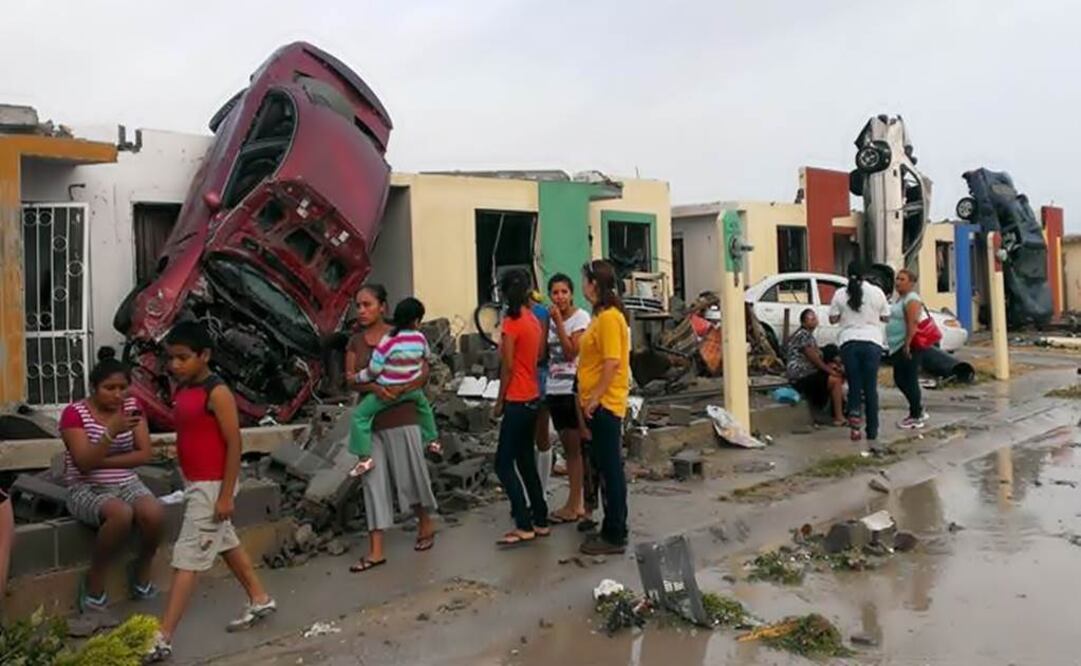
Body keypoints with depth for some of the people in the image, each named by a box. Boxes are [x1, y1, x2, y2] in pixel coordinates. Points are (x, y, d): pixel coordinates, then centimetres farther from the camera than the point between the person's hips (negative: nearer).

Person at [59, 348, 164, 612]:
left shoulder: (132, 407, 4)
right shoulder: (74, 413, -8)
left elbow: (145, 454, -2)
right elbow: (84, 464, -18)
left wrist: (103, 461, -12)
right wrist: (112, 432, -31)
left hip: (127, 484, 4)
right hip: (86, 490, -4)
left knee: (154, 513, -29)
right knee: (122, 513, -36)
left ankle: (142, 570, 1)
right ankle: (95, 580, -11)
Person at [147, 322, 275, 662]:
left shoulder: (217, 393, -19)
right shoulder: (181, 390, 6)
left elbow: (234, 445, -19)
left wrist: (226, 495, -20)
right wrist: (186, 479, 18)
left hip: (212, 486, -9)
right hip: (195, 483, 9)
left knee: (187, 557, -5)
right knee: (227, 542, 20)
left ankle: (162, 639, 0)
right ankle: (260, 599, 36)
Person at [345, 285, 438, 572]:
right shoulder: (355, 342, 6)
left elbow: (423, 373, -8)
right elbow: (351, 380, -2)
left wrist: (401, 388, -26)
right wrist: (374, 387, -23)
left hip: (401, 417, -3)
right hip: (370, 419, 3)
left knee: (409, 475, 6)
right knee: (374, 482, 1)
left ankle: (426, 525, 32)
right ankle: (376, 550, 3)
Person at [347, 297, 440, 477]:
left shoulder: (388, 341, -23)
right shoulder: (420, 338, -8)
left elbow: (373, 371, -19)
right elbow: (426, 356, 15)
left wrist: (355, 378, -3)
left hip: (387, 391, -5)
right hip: (413, 389, 5)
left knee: (360, 415, 1)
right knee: (424, 406, 36)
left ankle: (364, 457, -7)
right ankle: (432, 440, 46)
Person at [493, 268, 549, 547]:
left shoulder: (511, 323, -14)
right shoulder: (534, 320, 8)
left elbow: (507, 367, -13)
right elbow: (536, 357, 10)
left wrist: (500, 401, -7)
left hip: (517, 401, -8)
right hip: (533, 398, 8)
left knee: (503, 464, -3)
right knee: (526, 461, 15)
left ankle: (525, 526, -3)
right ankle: (540, 521, 19)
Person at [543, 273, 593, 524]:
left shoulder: (580, 317, -7)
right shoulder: (551, 319, 11)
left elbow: (571, 352, -16)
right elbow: (546, 354, 11)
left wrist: (558, 322, -16)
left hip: (573, 388, -7)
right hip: (554, 390, 7)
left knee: (575, 448, -1)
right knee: (568, 448, 12)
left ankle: (574, 505, 6)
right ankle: (578, 503, 20)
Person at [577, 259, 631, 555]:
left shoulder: (609, 317, -16)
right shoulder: (602, 315, 14)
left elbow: (612, 362, -22)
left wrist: (595, 397, -20)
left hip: (605, 403, -10)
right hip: (599, 403, 10)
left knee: (610, 469, -3)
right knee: (605, 467, 15)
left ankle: (615, 536, 5)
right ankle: (612, 528, 24)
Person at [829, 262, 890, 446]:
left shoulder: (840, 294, 1)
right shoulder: (876, 292, 1)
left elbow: (833, 319, 4)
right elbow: (885, 317, 8)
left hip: (849, 343, 0)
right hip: (872, 342, 0)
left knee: (854, 385, 11)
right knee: (871, 388, 5)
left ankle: (854, 413, -15)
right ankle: (872, 432, 8)